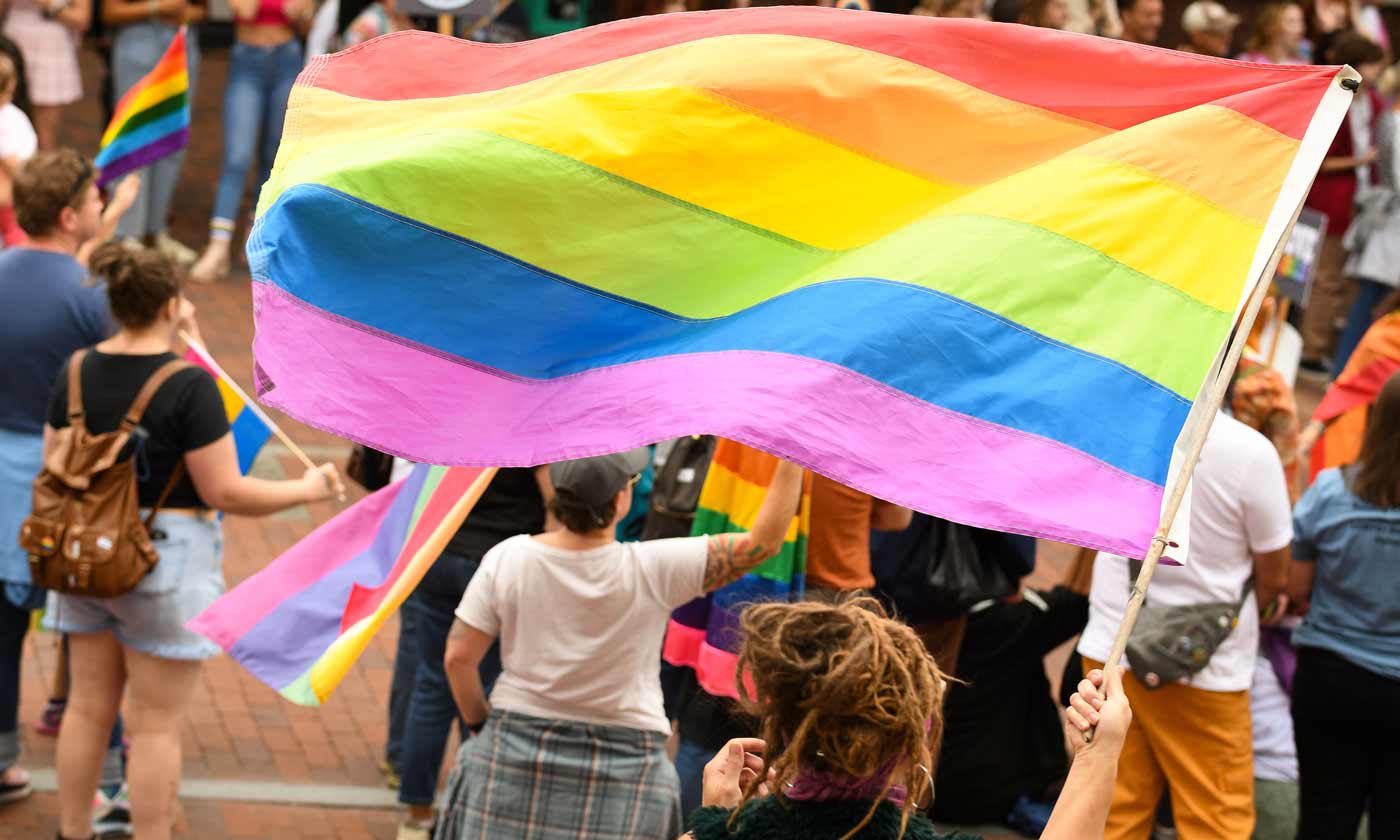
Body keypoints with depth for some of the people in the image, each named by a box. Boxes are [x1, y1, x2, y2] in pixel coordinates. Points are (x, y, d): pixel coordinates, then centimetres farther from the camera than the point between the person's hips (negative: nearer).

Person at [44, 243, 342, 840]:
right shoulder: (190, 384, -18)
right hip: (165, 558, -6)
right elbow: (224, 492, -17)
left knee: (89, 707, 17)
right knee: (157, 725, 3)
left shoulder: (78, 371, 0)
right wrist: (307, 490, -4)